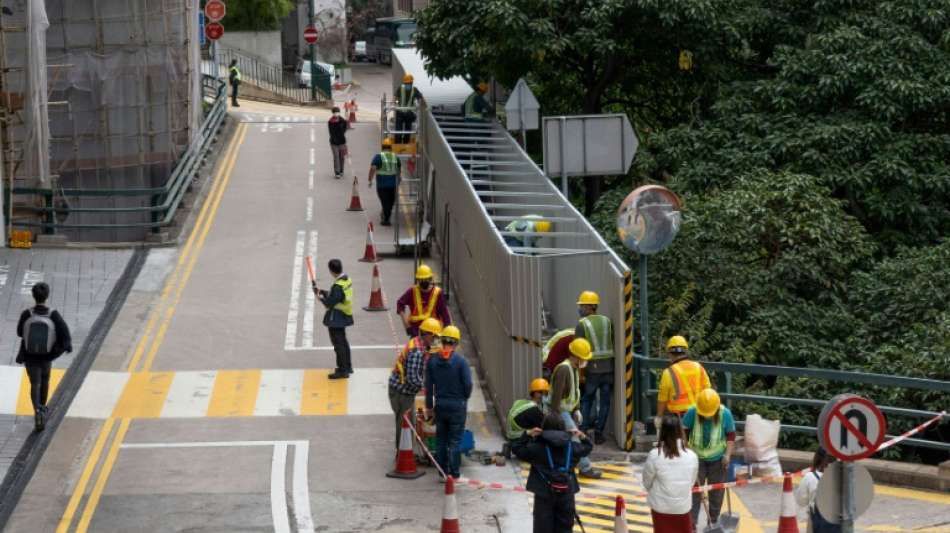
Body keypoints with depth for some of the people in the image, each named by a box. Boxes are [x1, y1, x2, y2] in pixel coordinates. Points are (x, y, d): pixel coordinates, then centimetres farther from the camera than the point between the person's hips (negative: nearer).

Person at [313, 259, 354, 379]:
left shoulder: (338, 286, -28)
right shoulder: (346, 279, 2)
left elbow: (329, 303, -26)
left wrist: (320, 297, -8)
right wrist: (322, 292, 5)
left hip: (336, 320, -10)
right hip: (343, 317, 10)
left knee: (338, 344, 0)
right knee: (343, 342, 22)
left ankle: (342, 371, 6)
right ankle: (347, 367, 33)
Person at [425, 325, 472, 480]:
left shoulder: (432, 360, -1)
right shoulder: (461, 361, -13)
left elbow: (428, 385, 3)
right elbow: (468, 384, -12)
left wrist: (429, 406, 13)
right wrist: (464, 398, 9)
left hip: (440, 405, 3)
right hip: (457, 405, -3)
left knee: (441, 439, 14)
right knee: (455, 440, 2)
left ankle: (443, 471, 17)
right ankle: (455, 473, 2)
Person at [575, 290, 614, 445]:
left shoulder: (582, 324, -6)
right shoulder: (607, 321, 6)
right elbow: (613, 343, 6)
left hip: (592, 368, -3)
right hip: (608, 367, 3)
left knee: (587, 400, 12)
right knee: (605, 401, 8)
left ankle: (584, 431, 7)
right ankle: (598, 432, 7)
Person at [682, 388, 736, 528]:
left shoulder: (725, 414, -21)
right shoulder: (692, 413, -22)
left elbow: (731, 434, -7)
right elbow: (683, 432, -7)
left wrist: (728, 454, -14)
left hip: (717, 458, 1)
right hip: (696, 457, -1)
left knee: (716, 493, 10)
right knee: (693, 491, 0)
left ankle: (713, 523, 24)